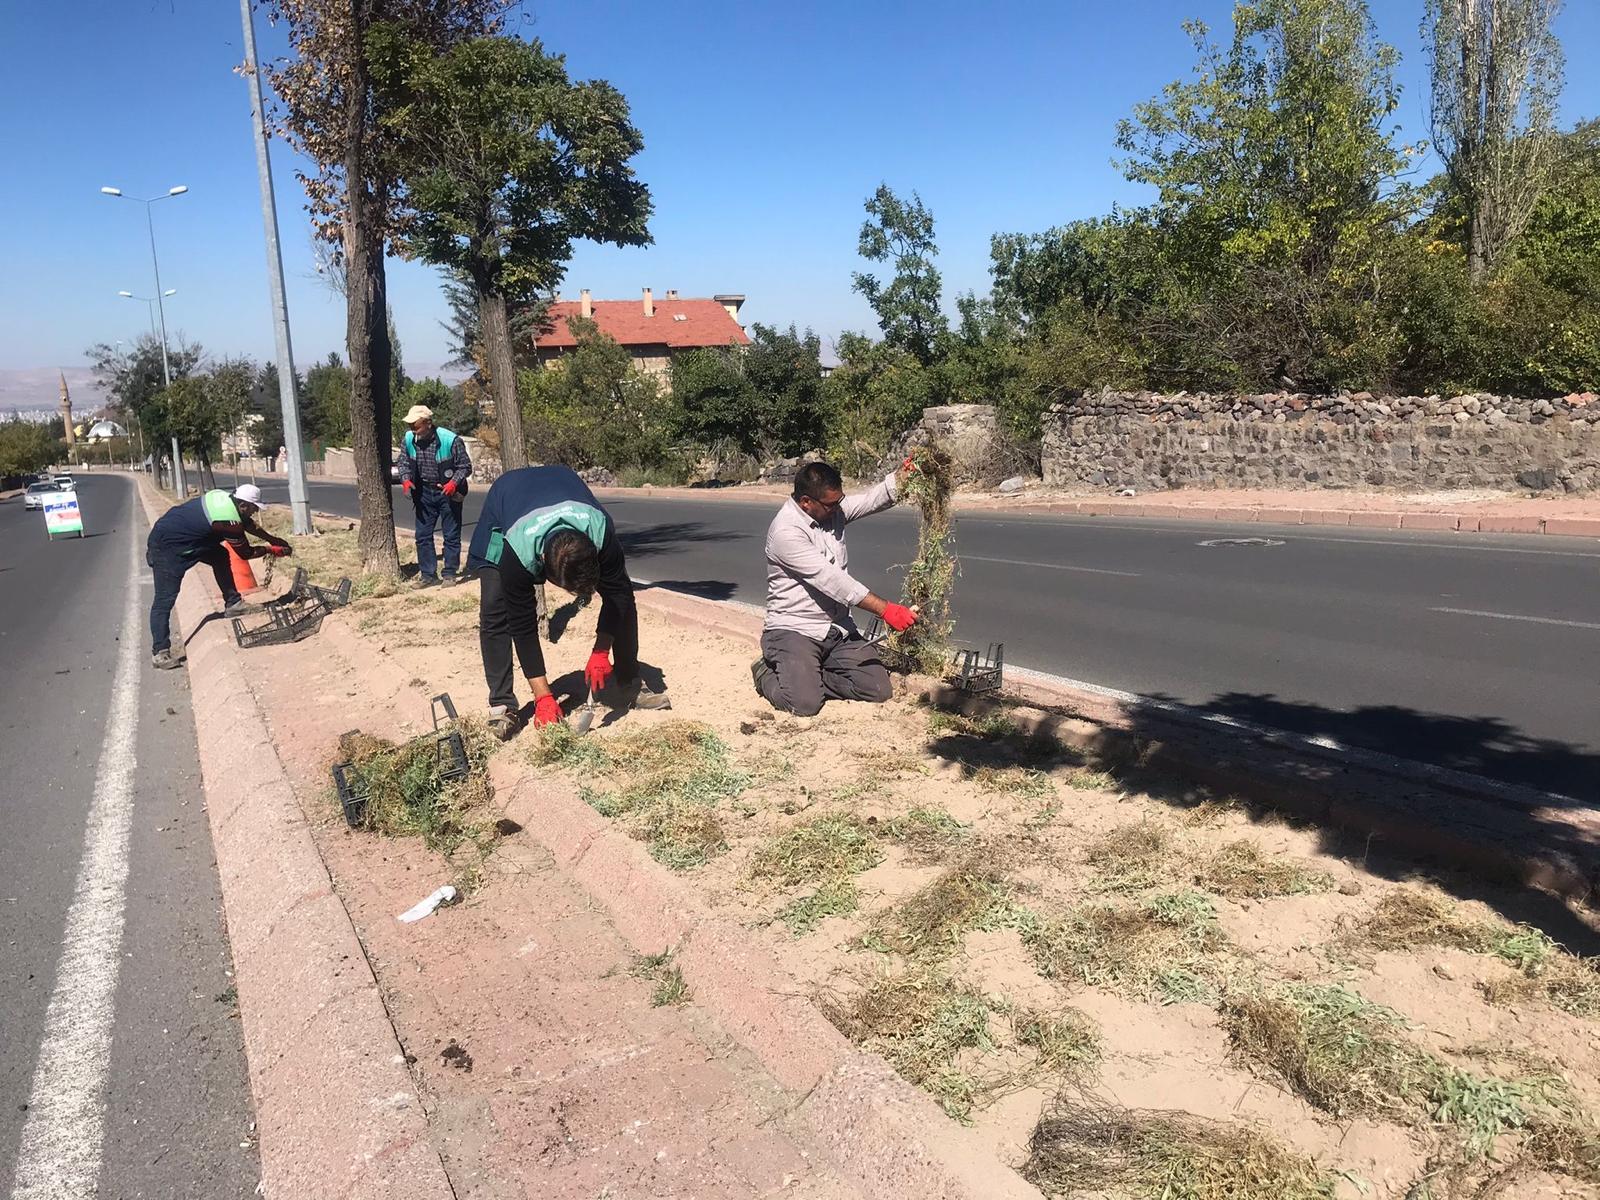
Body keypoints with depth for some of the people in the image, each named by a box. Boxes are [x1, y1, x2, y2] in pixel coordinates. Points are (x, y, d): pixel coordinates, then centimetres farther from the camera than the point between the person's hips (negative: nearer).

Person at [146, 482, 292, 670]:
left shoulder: (225, 498, 0)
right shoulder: (229, 523, -23)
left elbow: (249, 524, 18)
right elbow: (246, 553, -8)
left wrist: (274, 540, 22)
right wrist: (271, 550, 6)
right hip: (167, 548, -10)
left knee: (220, 556, 15)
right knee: (165, 600, -9)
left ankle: (232, 603, 20)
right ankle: (160, 652, -8)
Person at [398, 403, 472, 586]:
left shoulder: (450, 440, -20)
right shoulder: (408, 440, -6)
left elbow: (465, 466, -11)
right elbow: (404, 463, 7)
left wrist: (454, 482, -26)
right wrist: (406, 480, -12)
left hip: (448, 492, -4)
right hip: (424, 492, 4)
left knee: (451, 535, 2)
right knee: (422, 535, 5)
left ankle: (450, 573, 13)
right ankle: (428, 574, 15)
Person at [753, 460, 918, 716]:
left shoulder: (834, 509, 3)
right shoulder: (785, 531, -21)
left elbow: (875, 498, 4)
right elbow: (830, 580, -26)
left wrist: (903, 474, -19)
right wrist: (885, 609, -28)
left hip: (838, 629, 7)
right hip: (794, 630, -7)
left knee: (878, 690, -6)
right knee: (805, 703, -25)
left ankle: (809, 676, 13)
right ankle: (769, 674, 9)